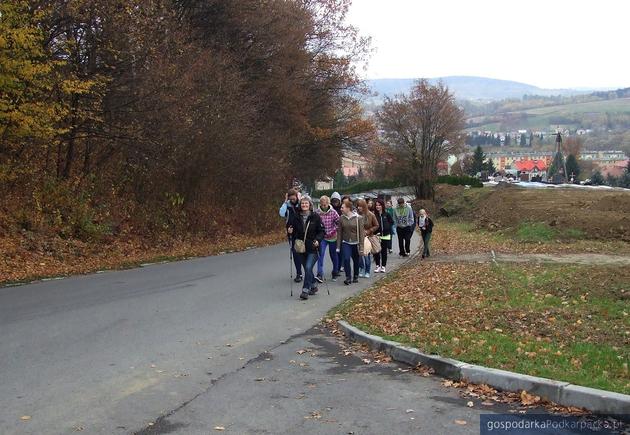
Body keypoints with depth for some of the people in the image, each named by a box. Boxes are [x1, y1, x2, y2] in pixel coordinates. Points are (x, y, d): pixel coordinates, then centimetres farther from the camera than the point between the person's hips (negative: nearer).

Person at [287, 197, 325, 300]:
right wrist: (289, 231, -9)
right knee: (307, 268, 13)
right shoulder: (295, 217, 2)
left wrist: (318, 240, -18)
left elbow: (322, 231, -2)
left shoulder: (315, 217, -5)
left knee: (308, 267, -14)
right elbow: (290, 227, 13)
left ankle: (305, 290, -8)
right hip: (301, 248, 4)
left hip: (313, 248, -4)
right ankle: (313, 286, 33)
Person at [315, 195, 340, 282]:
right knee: (321, 254, -15)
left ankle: (335, 272, 33)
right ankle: (320, 275, -19)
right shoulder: (317, 212, -9)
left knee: (333, 255, 15)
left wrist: (332, 231, -10)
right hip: (322, 237, -1)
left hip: (332, 237, 1)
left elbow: (339, 222, -4)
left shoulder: (333, 212, -9)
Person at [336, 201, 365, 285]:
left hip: (355, 243, -1)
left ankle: (355, 276, 33)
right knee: (346, 259, -17)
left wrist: (361, 246, -10)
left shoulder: (358, 218, -10)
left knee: (356, 261, 11)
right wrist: (338, 246, 2)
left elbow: (361, 233, -8)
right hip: (346, 243, 1)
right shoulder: (341, 218, -2)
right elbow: (339, 233, 3)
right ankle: (348, 277, -6)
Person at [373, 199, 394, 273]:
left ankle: (383, 266, 16)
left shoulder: (386, 214, -1)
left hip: (386, 236, 1)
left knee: (384, 251, 8)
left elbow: (392, 222, 11)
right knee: (377, 251, 0)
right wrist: (376, 232, -11)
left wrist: (387, 228, 0)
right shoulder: (374, 215, -5)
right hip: (377, 236, -1)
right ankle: (378, 266, 12)